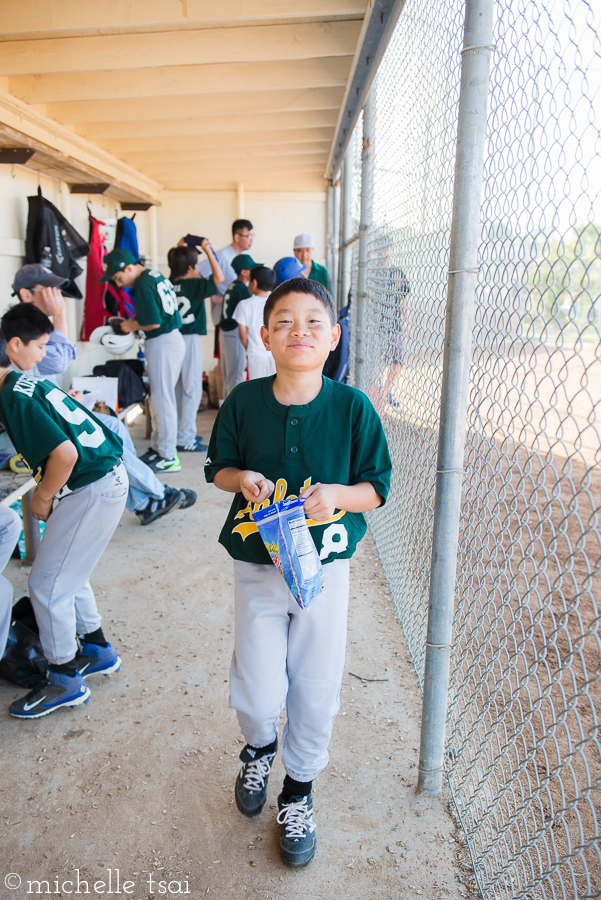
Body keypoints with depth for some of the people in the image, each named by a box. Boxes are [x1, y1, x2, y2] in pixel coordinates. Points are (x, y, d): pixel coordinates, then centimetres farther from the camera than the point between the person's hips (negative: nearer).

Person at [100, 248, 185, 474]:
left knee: (162, 400, -4)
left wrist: (133, 326, -3)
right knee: (163, 398, 16)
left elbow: (154, 322, -20)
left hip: (162, 344, -10)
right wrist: (134, 322, 12)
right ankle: (162, 447, 26)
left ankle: (168, 457, 2)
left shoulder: (143, 284, -16)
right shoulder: (156, 276, 13)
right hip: (173, 339, 10)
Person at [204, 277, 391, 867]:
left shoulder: (352, 407, -10)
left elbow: (375, 488, -5)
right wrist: (242, 479, -15)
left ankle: (298, 793, 40)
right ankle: (260, 749, 45)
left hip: (324, 569, 0)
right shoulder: (244, 402, -7)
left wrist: (337, 494, -25)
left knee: (315, 691, 10)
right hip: (257, 568, 1)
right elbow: (217, 466, 6)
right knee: (256, 694, 5)